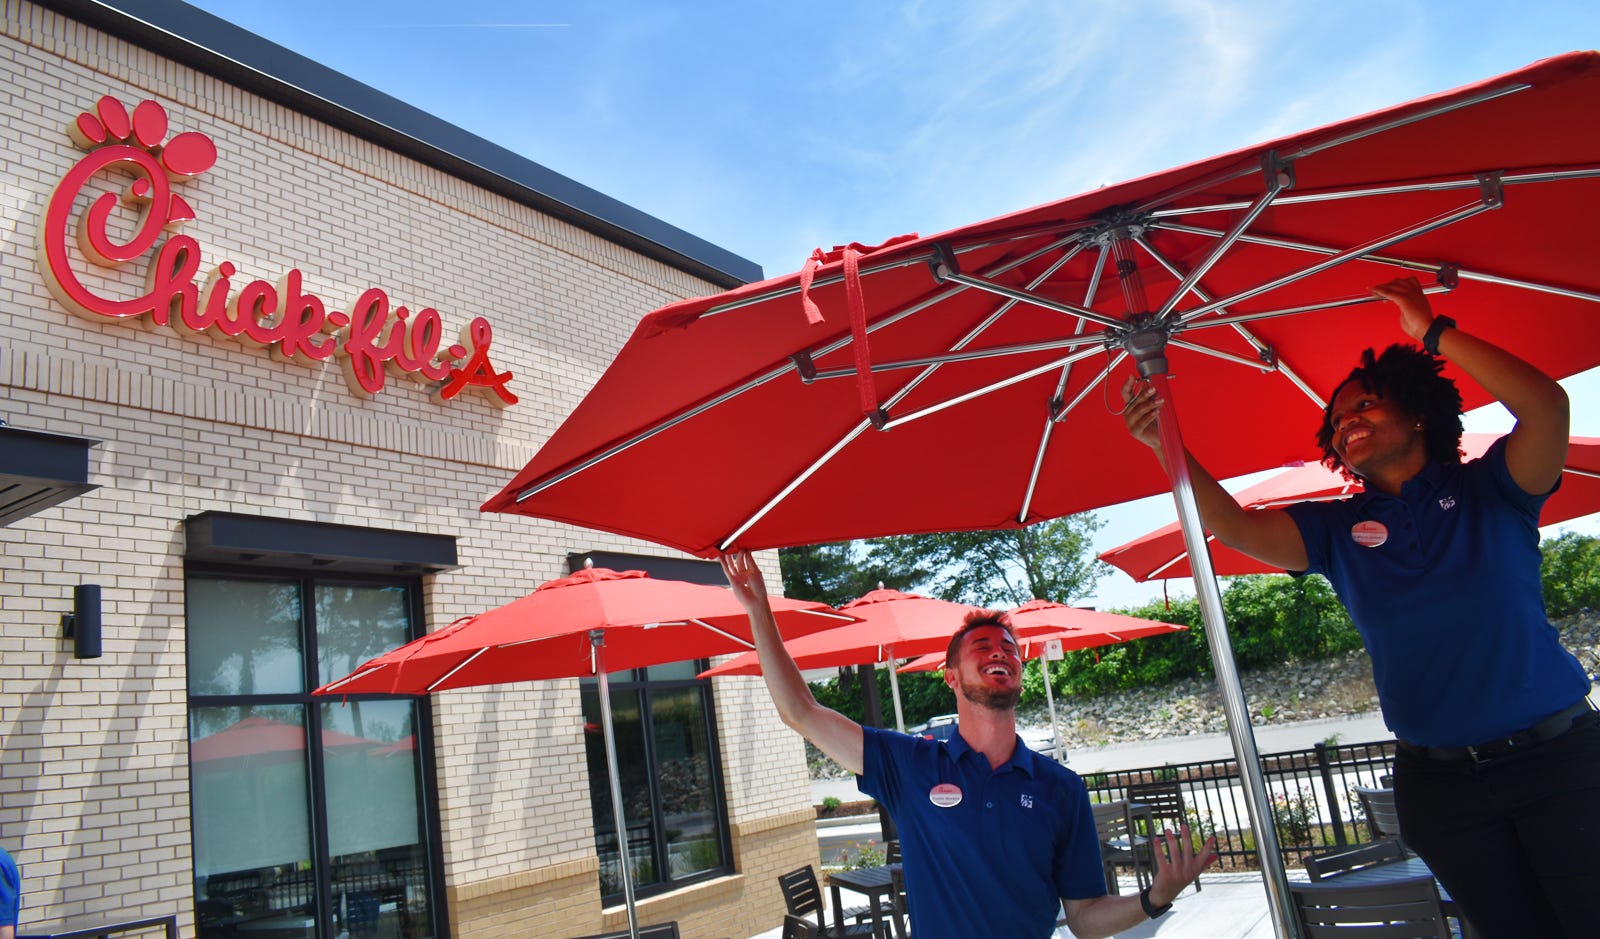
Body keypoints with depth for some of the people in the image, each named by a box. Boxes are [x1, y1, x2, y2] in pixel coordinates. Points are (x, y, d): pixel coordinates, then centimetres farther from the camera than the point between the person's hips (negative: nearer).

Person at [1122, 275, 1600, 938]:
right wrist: (1166, 446, -25)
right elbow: (1237, 528, -11)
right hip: (1439, 779, 2)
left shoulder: (1487, 491, 0)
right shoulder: (1338, 529, 4)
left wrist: (1434, 333, -13)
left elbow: (1546, 405, -18)